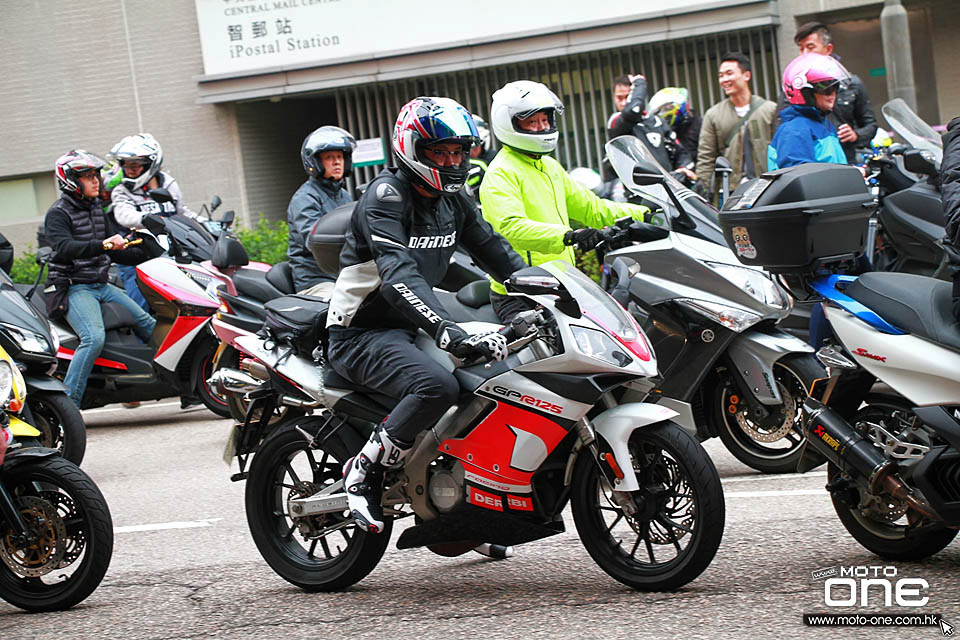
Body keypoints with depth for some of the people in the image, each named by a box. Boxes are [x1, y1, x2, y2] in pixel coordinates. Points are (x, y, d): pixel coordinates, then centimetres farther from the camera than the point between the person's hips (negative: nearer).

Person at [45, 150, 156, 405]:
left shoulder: (97, 209, 16)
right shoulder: (58, 213, -8)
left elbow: (117, 251, 21)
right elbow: (64, 248, -26)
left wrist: (149, 254, 8)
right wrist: (103, 245, -38)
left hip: (101, 285, 8)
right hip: (74, 288, -8)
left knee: (149, 326, 8)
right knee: (94, 338, -30)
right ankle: (66, 404, -29)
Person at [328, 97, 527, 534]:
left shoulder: (453, 199, 10)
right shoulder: (386, 196, -18)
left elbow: (495, 252, 18)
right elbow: (398, 277, -32)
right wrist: (450, 333, -45)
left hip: (412, 326, 9)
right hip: (363, 333, -9)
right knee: (436, 386, -34)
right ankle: (363, 473, -15)